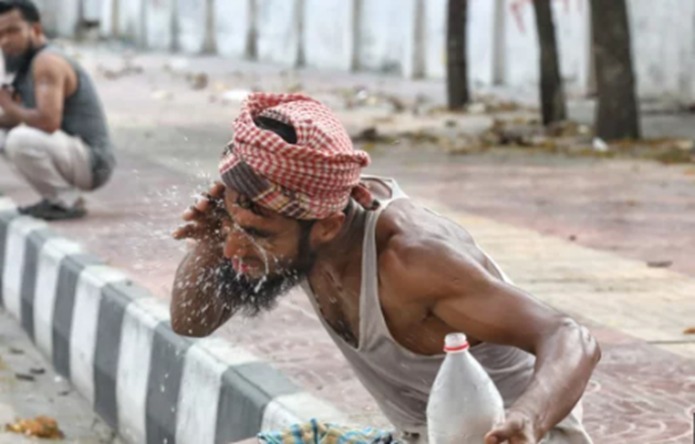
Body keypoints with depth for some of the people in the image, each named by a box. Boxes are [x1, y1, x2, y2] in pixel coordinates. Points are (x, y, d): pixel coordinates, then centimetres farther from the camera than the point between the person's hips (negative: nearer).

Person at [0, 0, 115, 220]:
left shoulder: (47, 62, -18)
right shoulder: (27, 64, 12)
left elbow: (48, 121, -31)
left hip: (91, 162, -10)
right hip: (75, 158, 10)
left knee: (20, 140, -32)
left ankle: (68, 202, -11)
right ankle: (57, 197, 12)